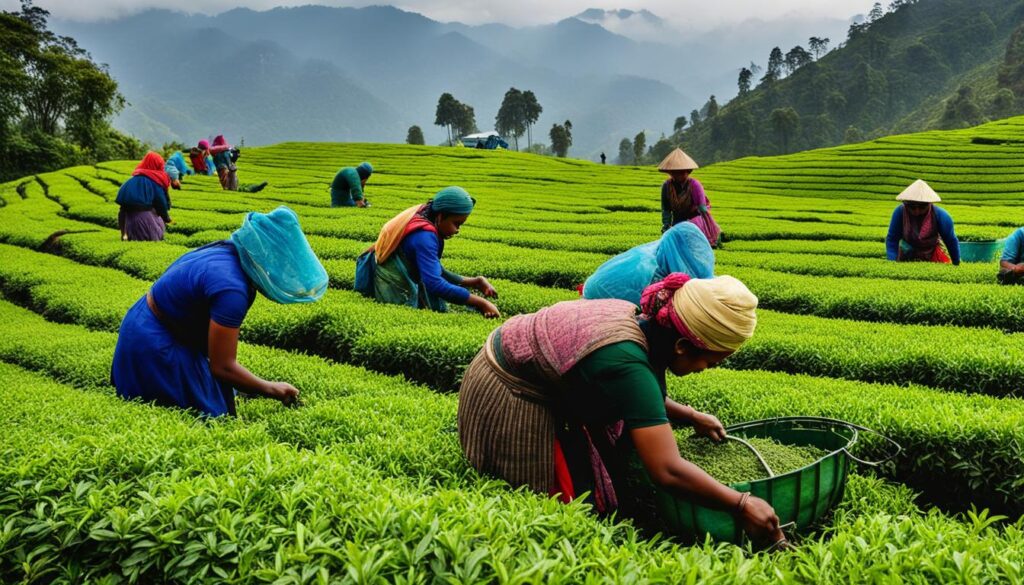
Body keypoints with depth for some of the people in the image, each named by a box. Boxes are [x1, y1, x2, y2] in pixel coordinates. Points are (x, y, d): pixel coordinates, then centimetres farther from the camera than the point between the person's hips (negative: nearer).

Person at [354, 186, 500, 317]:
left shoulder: (420, 218, 2)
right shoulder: (424, 236, -26)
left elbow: (434, 271, 7)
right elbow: (435, 284, -35)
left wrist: (472, 282, -2)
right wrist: (481, 302, -33)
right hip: (395, 297, -10)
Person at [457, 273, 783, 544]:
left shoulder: (639, 320, -7)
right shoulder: (626, 363, -32)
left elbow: (640, 399, 15)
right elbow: (668, 472, -34)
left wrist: (691, 417, 6)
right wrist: (741, 505, -24)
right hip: (508, 400, -9)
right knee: (595, 500, -1)